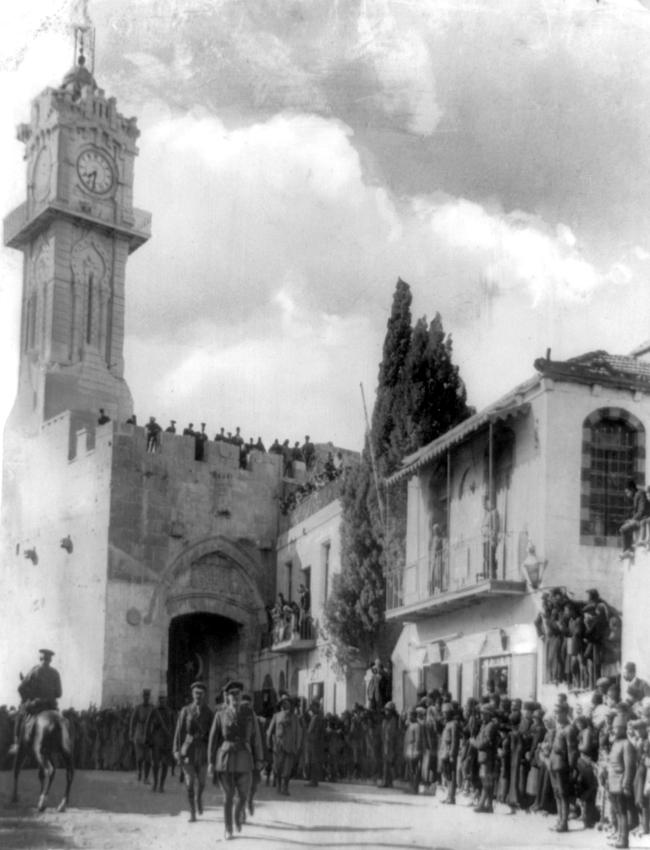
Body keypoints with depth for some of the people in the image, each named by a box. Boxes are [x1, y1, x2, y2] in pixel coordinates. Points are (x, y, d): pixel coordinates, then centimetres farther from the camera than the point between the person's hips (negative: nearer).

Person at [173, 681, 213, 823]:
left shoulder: (208, 713, 3)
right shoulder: (185, 710, 1)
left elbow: (211, 733, 4)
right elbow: (179, 731, -1)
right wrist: (177, 750, -8)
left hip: (203, 749, 1)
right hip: (188, 748, -1)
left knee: (201, 782, 9)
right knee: (190, 782, -5)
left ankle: (198, 798, 43)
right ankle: (192, 814, 2)